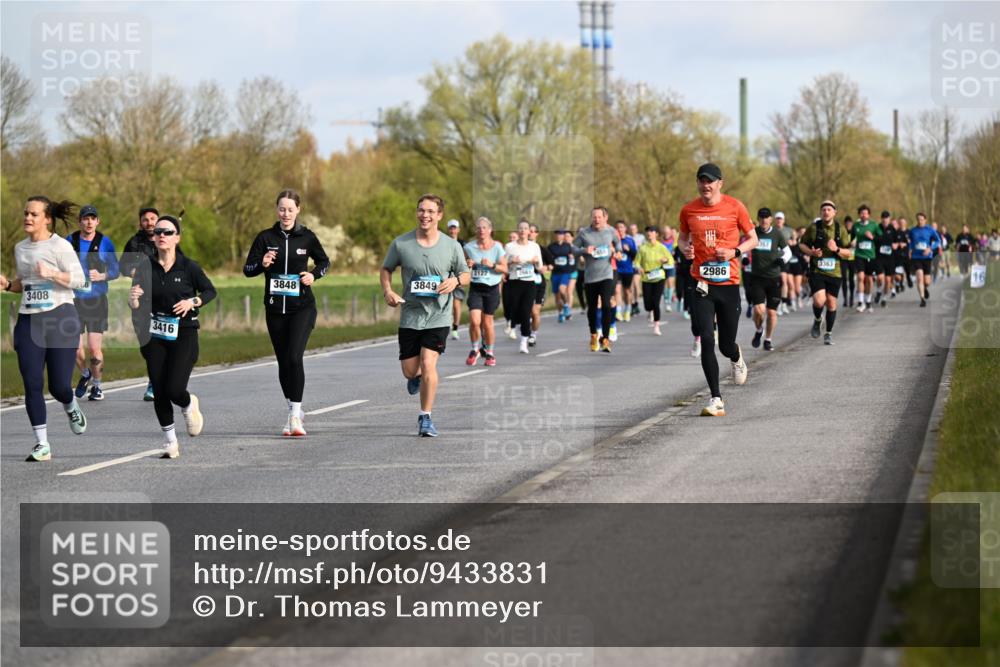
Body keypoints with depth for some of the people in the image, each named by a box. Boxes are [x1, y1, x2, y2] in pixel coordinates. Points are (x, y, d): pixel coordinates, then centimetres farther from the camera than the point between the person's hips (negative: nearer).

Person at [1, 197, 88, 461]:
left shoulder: (60, 246, -7)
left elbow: (79, 279, -12)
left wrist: (52, 273, -26)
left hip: (60, 318, -5)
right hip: (28, 320, 5)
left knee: (59, 386, -4)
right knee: (32, 384, -5)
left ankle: (71, 408, 34)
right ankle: (42, 444, 1)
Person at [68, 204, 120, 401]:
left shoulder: (105, 243, 2)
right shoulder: (70, 241, 4)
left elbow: (115, 271, 5)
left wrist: (101, 276, -13)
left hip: (97, 300, -1)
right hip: (74, 300, 1)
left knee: (95, 348, -6)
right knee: (76, 349, -4)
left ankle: (96, 385, 16)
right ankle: (85, 374, 28)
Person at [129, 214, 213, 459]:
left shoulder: (188, 267, -7)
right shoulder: (145, 268, -1)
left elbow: (210, 290, 6)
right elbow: (136, 306, 1)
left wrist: (192, 302, -12)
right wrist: (133, 300, -22)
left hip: (183, 335, -3)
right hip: (155, 337, 3)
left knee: (174, 390, -12)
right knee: (159, 391, 1)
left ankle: (189, 405, 25)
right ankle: (170, 441, 18)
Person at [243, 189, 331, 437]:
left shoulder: (307, 237, 0)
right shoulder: (266, 237, 1)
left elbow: (324, 261, 16)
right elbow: (247, 269, 1)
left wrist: (314, 275, -5)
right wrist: (262, 264, -20)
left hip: (302, 307, -2)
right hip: (275, 309, 2)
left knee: (295, 357, -18)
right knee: (283, 362, 9)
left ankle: (296, 414, -17)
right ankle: (291, 411, 25)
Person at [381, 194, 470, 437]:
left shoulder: (452, 246, -2)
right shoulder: (400, 244, -3)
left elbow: (466, 275, 9)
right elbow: (386, 269, 11)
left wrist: (455, 281, -14)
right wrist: (387, 291, -8)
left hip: (438, 317, -2)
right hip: (410, 316, 2)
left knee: (428, 364, -15)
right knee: (409, 370, 7)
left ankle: (426, 418, -1)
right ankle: (417, 377, 47)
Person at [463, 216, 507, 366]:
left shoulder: (497, 247, -1)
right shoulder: (469, 247, 1)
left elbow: (505, 269, 0)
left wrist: (492, 265, -16)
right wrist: (467, 265, -9)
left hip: (492, 288, 0)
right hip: (475, 288, 0)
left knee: (487, 322, 5)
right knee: (474, 321, -14)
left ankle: (489, 352, 24)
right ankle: (475, 349, 9)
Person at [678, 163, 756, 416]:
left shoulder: (735, 207, -2)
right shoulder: (689, 210, 3)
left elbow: (752, 238, 7)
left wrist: (735, 251, -11)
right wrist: (685, 248, -3)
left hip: (729, 283, -1)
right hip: (701, 283, 1)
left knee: (726, 345, 5)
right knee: (706, 340, -12)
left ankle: (737, 358, 45)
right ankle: (716, 400, -6)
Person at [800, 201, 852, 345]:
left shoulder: (841, 230, 2)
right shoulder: (814, 228, -2)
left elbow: (848, 254, 5)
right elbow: (802, 244, 10)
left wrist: (837, 249, -15)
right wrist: (811, 252, -10)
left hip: (834, 272, 2)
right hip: (816, 271, -2)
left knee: (831, 303, 6)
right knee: (819, 300, -18)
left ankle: (829, 333, 24)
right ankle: (817, 320, 15)